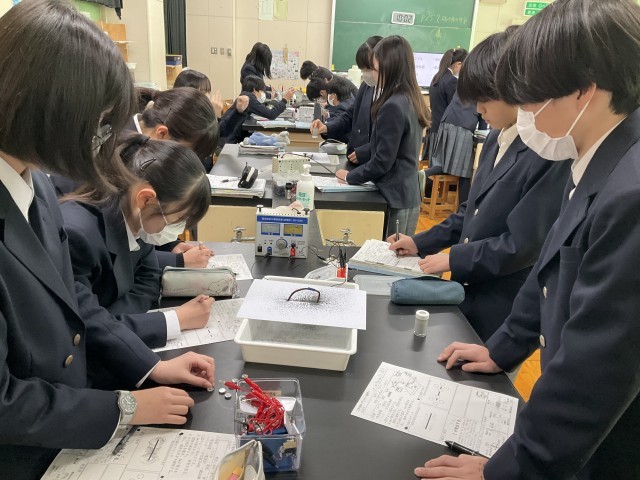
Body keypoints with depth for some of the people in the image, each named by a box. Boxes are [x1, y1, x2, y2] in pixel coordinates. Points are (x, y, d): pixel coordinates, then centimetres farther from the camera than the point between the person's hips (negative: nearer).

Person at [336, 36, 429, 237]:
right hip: (408, 196, 9)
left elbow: (383, 161, -19)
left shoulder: (392, 107, -20)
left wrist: (350, 176, -5)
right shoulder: (411, 101, 7)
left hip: (395, 199, -9)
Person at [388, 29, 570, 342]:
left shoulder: (552, 154, -23)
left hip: (502, 309, -8)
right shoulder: (498, 138, 5)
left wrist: (453, 259, -16)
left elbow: (524, 244, -23)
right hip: (467, 289, 8)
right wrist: (421, 242, 6)